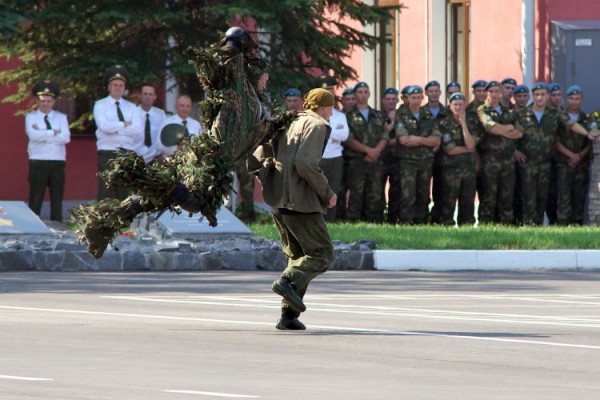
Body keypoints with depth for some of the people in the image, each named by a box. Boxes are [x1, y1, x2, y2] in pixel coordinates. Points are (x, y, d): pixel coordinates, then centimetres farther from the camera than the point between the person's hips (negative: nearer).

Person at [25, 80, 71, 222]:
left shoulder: (61, 117, 11)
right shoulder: (31, 117, 6)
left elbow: (66, 137, -6)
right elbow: (33, 135, -14)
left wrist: (43, 135, -10)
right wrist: (53, 132, -11)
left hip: (57, 162, 2)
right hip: (38, 162, -2)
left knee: (57, 199, 3)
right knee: (35, 199, -2)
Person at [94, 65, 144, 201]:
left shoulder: (131, 107, 14)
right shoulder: (100, 105, 6)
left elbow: (138, 129, -3)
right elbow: (104, 125, -13)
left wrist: (115, 128, -7)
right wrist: (124, 125, -6)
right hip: (107, 153, -3)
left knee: (126, 194, 2)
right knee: (106, 194, -8)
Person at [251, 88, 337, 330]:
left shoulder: (287, 125, 21)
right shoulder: (317, 125, -4)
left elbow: (256, 159, 16)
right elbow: (305, 163, -19)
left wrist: (270, 183, 14)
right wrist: (326, 193, -10)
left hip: (278, 201, 8)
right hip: (301, 201, -8)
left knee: (298, 256, 13)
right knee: (322, 254, -4)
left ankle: (288, 315, 3)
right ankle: (288, 281, -27)